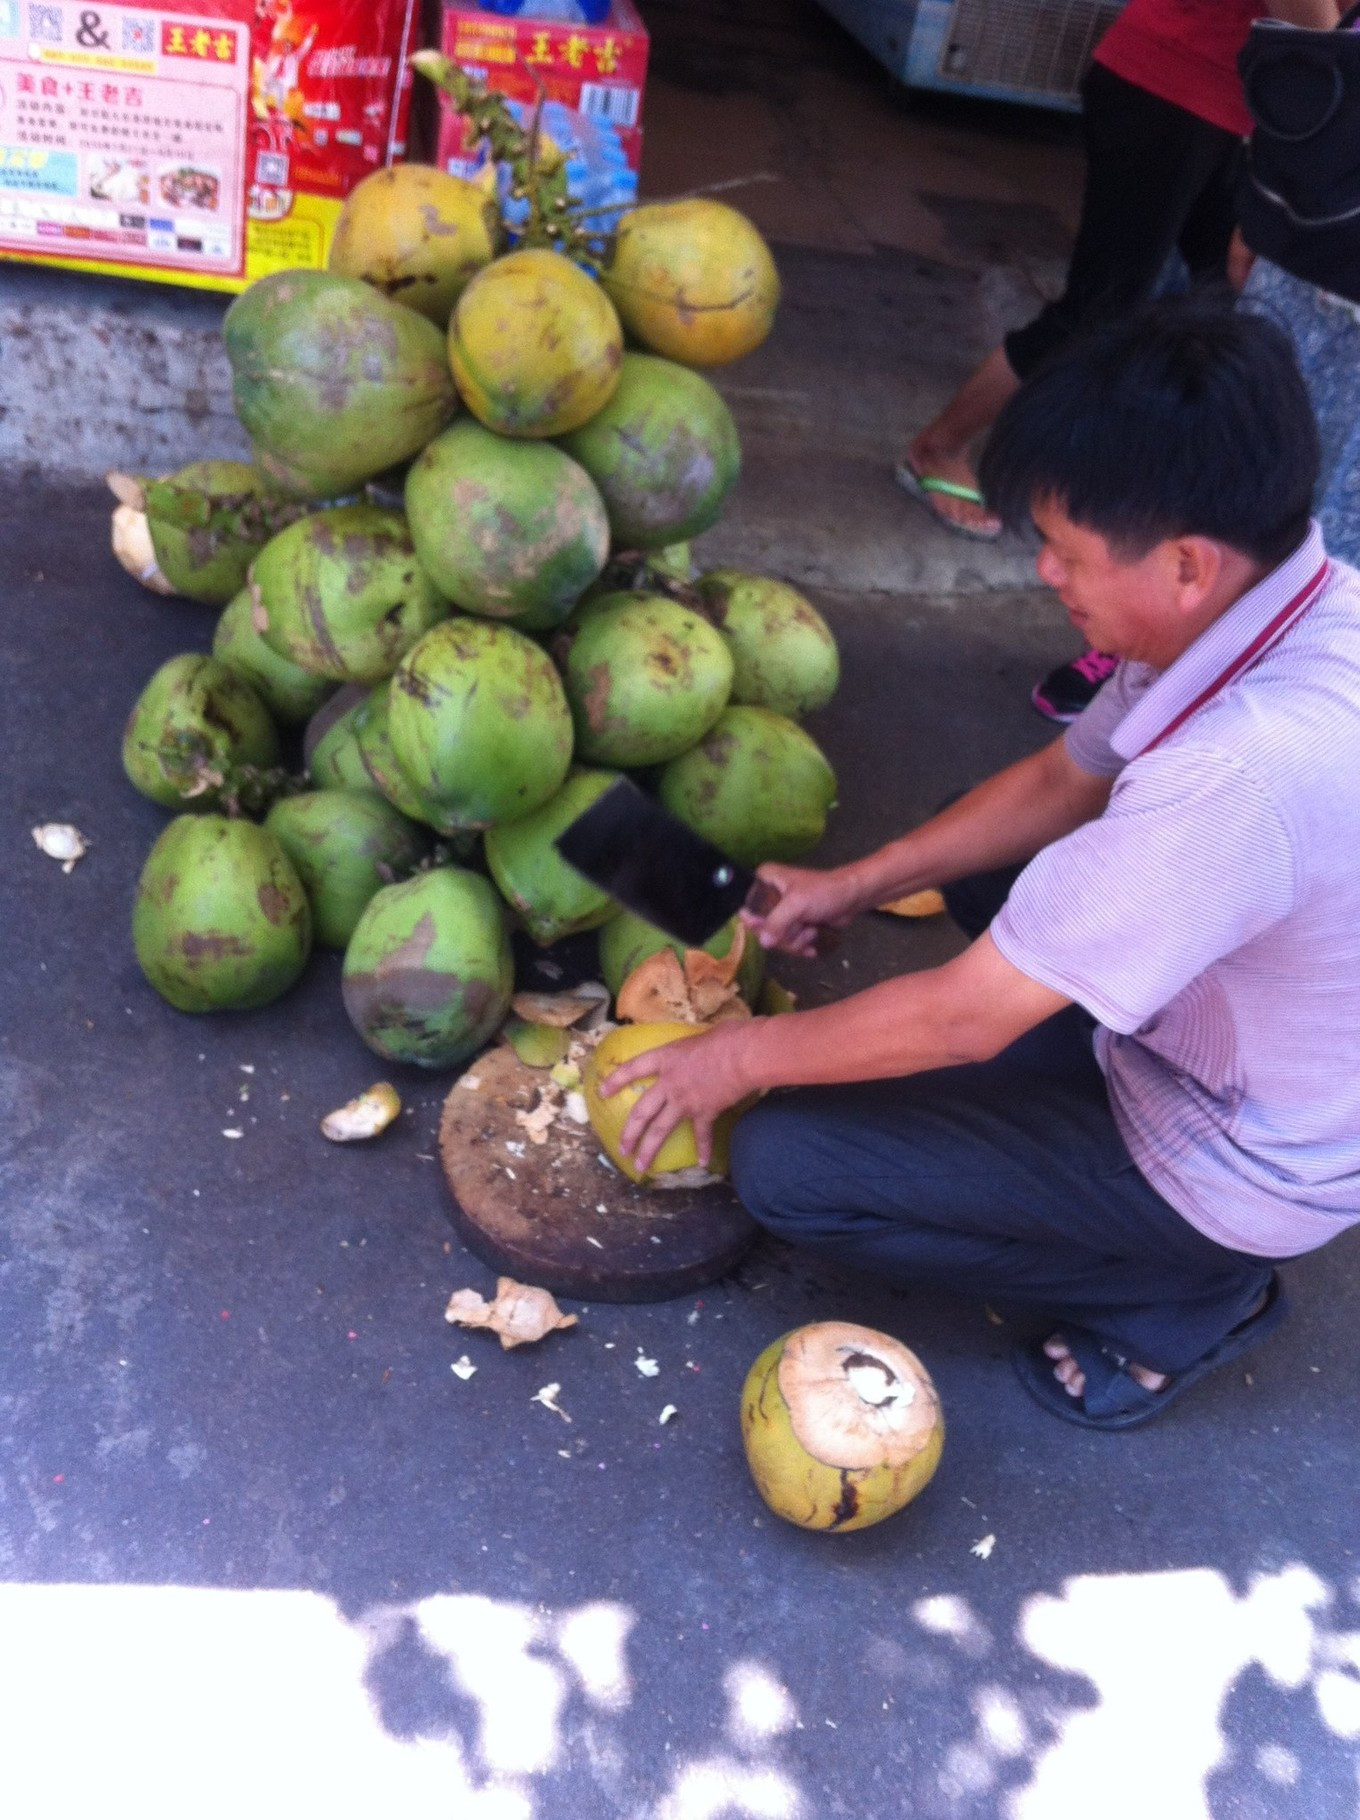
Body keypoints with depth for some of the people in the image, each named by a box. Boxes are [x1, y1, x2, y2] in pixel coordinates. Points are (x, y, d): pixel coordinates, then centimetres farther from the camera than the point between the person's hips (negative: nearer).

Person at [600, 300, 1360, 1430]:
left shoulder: (1245, 773, -39)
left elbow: (962, 1018, -30)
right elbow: (1067, 779, 5)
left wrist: (747, 1055, -14)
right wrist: (860, 884, 3)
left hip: (1232, 1169, -8)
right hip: (1205, 1024, 9)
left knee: (784, 1160, -11)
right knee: (981, 852, 21)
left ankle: (1182, 1302, 4)